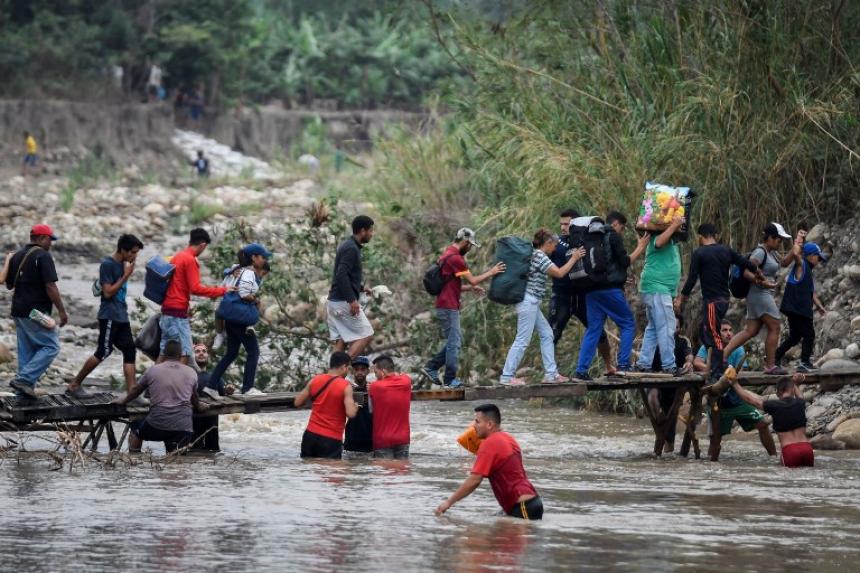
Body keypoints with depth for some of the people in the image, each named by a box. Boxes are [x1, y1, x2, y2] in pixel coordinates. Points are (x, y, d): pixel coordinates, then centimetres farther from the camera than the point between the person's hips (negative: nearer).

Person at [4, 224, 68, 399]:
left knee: (26, 351, 13)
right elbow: (50, 286, -18)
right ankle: (24, 379, -13)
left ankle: (24, 389, 12)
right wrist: (62, 310, -13)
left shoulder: (17, 256, 12)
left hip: (18, 312, 8)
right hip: (36, 312, -8)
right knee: (51, 346, -2)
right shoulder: (43, 256, -12)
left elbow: (9, 285, 19)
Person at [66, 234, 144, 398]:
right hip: (109, 316, -9)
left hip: (121, 316, 9)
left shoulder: (123, 264, 12)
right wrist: (126, 276, -16)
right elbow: (108, 292, -17)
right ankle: (74, 385, 7)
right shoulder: (107, 265, -13)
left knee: (130, 352, 1)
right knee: (103, 352, -6)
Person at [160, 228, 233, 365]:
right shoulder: (190, 260, -12)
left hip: (167, 310, 9)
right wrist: (222, 291, -13)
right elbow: (195, 288, -18)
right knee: (184, 353, -11)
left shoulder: (177, 257, 15)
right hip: (178, 312, -9)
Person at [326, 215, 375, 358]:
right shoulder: (351, 249, -14)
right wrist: (352, 300, -25)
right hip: (345, 302, -10)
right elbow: (341, 274, -23)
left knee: (341, 341, 7)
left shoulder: (347, 246, 17)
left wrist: (360, 288, 23)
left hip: (334, 302, 10)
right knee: (366, 335, -6)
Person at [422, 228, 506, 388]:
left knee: (455, 341, 16)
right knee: (454, 343, -3)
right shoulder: (455, 258, -17)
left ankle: (431, 367, 15)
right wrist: (491, 272, -2)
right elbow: (472, 279, -14)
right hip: (448, 308, -10)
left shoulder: (448, 255, 16)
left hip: (446, 306, 10)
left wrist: (470, 288, 18)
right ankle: (450, 379, 2)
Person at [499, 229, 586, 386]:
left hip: (531, 302, 11)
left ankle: (551, 373, 15)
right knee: (522, 340, -8)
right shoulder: (540, 256, -14)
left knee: (546, 334, 13)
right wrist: (574, 258, -3)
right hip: (529, 301, -11)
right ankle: (507, 376, -6)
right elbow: (559, 273, -14)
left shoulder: (535, 254, 14)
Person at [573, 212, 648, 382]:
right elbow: (625, 262, -8)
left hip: (592, 289, 7)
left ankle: (581, 371, 1)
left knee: (593, 330, 8)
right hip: (610, 289, -7)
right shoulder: (613, 236, -3)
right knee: (628, 324, 5)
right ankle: (623, 365, -5)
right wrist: (640, 248, 6)